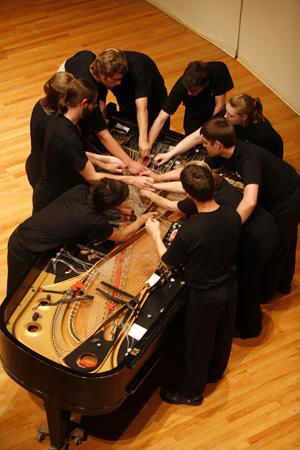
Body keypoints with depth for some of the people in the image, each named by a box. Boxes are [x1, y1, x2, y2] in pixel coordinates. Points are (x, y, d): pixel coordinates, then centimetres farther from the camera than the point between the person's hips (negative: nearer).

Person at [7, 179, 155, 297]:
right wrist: (142, 219, 8)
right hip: (25, 252, -7)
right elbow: (122, 236, -7)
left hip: (21, 234, 7)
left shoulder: (81, 190, -12)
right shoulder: (93, 221, -27)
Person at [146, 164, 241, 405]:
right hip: (230, 286, 5)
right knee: (223, 333, 28)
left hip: (204, 295, -5)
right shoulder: (233, 216, -16)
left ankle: (192, 391, 37)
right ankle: (215, 371, 54)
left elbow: (169, 261, -15)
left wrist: (156, 233, 0)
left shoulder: (189, 231, -33)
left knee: (198, 342, 16)